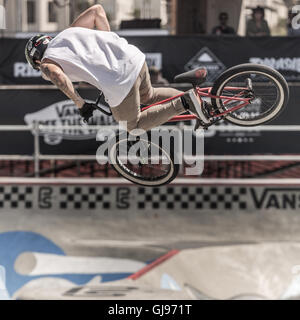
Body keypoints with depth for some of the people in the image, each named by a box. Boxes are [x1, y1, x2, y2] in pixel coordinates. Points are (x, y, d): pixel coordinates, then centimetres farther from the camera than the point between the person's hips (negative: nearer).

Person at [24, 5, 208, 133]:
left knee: (135, 125, 17)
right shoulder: (70, 32, 26)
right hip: (135, 59, 8)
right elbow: (97, 10, 24)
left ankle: (183, 104, -4)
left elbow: (58, 76, -17)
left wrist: (80, 105, -7)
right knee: (148, 96, 37)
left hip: (120, 84, -8)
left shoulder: (47, 64, 6)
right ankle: (190, 95, 13)